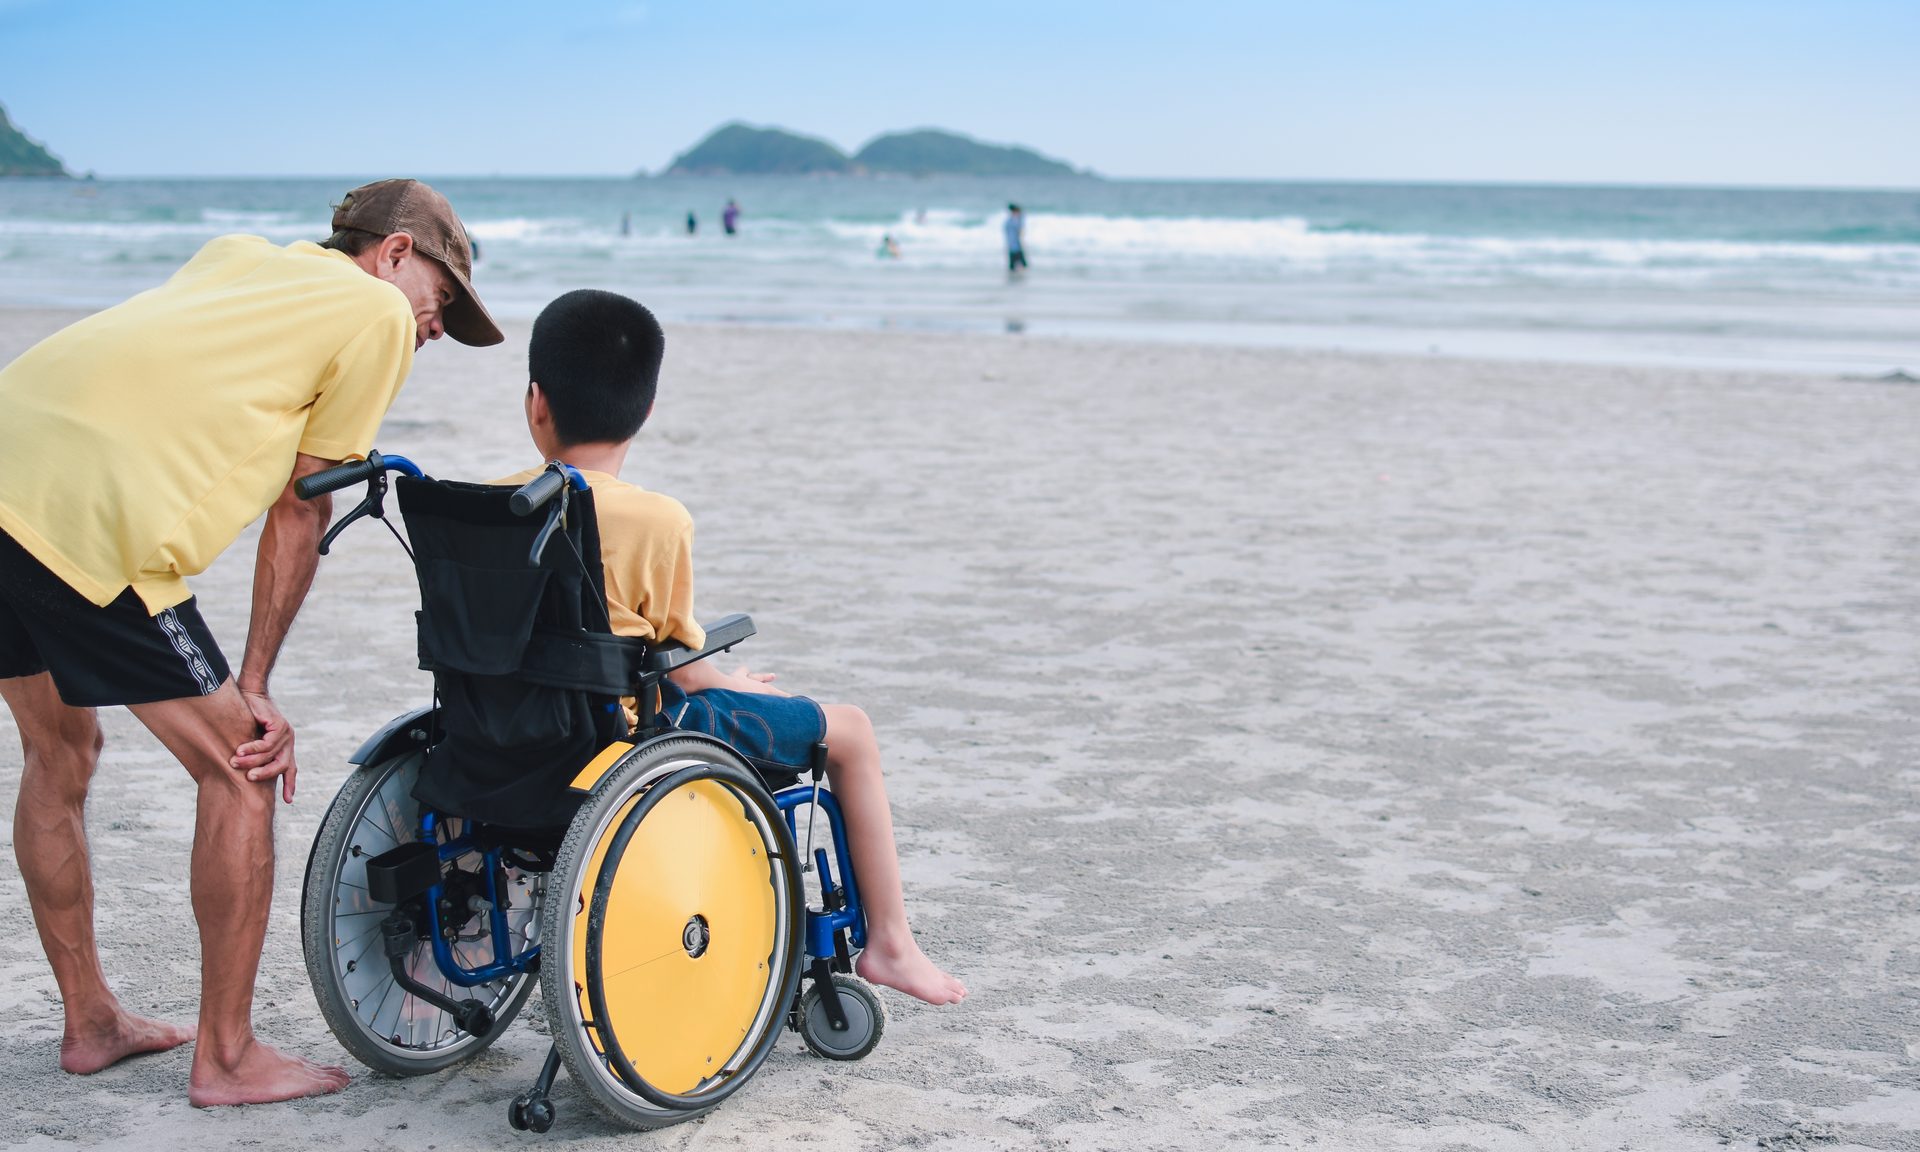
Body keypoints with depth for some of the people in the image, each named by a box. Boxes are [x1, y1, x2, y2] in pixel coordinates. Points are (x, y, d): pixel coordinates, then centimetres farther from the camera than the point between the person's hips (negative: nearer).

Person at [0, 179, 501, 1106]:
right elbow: (300, 510, 9)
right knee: (239, 769, 5)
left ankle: (90, 1022, 37)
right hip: (90, 510, -8)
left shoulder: (233, 255, 29)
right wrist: (254, 686, 12)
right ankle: (226, 1059, 13)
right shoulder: (377, 309, 9)